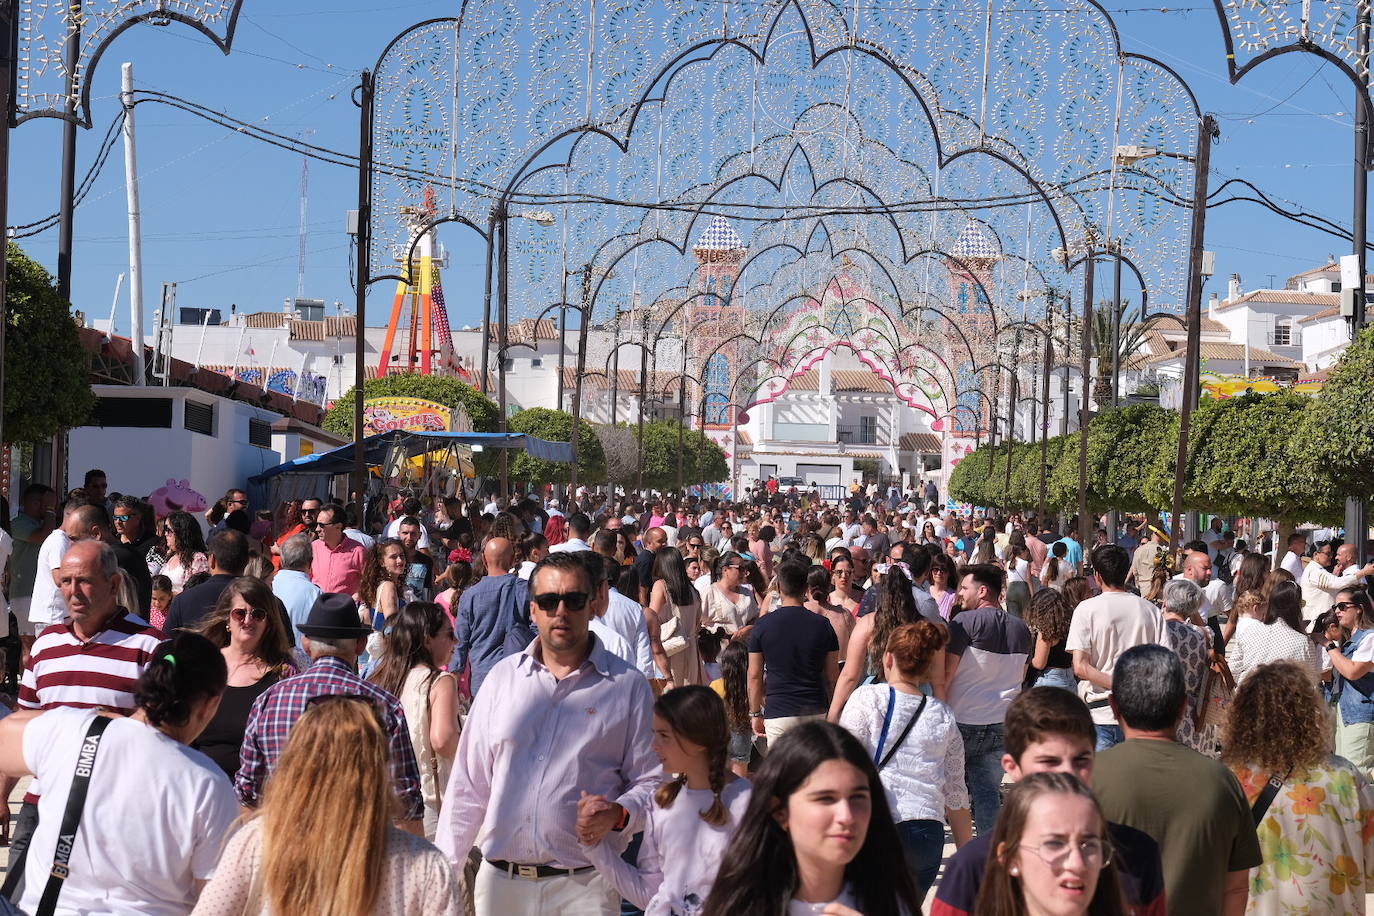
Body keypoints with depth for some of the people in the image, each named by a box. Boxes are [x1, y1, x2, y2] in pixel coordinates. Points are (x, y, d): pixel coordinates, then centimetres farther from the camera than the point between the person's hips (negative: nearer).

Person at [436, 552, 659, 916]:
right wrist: (442, 870, 6)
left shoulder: (628, 686, -1)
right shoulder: (503, 677, 8)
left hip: (584, 886, -3)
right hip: (499, 882, 3)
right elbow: (469, 782, 10)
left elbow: (652, 782, 1)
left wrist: (618, 814, -19)